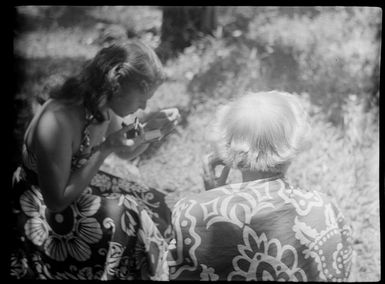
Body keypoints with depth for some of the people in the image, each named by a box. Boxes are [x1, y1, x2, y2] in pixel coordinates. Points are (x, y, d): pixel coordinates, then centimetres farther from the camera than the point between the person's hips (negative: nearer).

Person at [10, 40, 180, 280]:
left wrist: (151, 123, -12)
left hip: (77, 186, 8)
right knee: (129, 222, -22)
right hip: (41, 211, -8)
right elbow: (57, 201, -26)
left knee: (155, 206, 0)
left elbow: (125, 152, 7)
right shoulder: (57, 122, -34)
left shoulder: (101, 103, -11)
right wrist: (105, 149, -30)